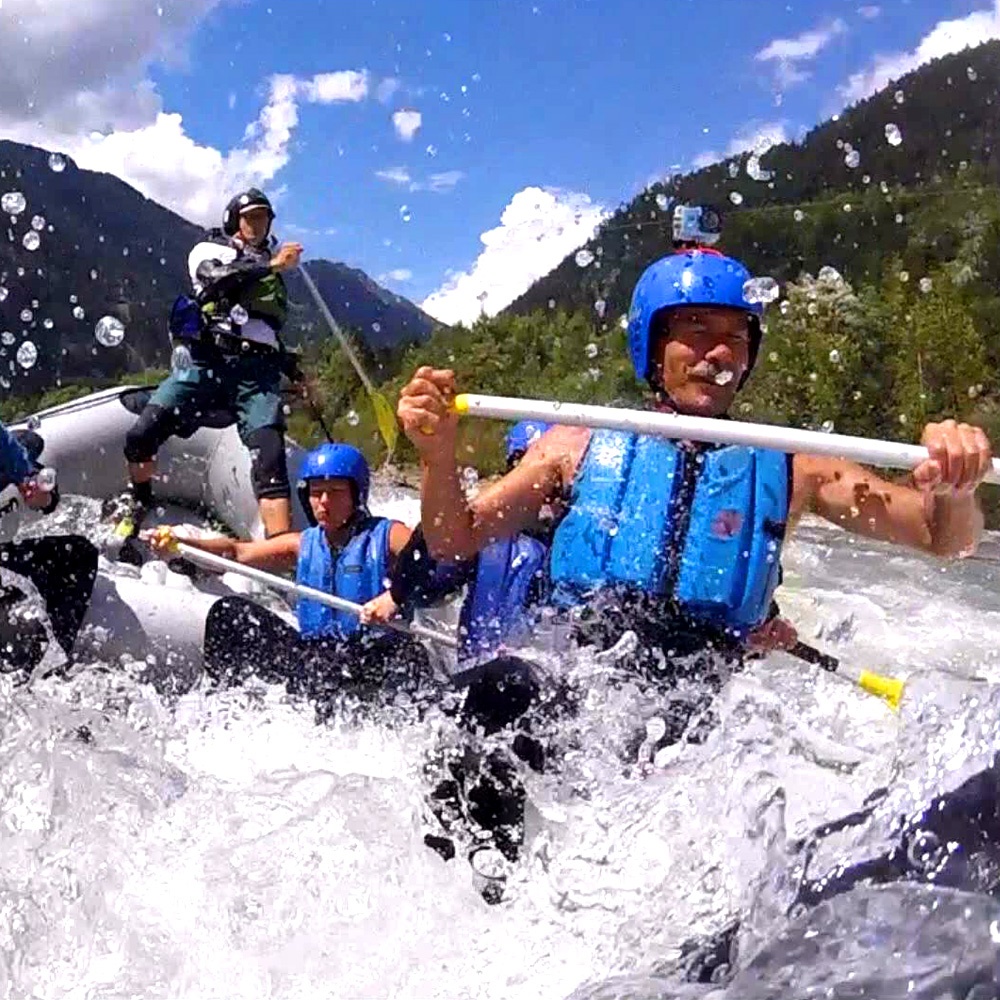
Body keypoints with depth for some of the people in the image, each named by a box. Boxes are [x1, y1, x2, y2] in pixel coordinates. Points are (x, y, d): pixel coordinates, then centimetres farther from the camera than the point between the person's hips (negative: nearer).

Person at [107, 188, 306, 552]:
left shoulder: (271, 275, 30)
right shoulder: (209, 250, 17)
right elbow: (217, 278, -9)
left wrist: (295, 373, 26)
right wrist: (271, 265, -16)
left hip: (258, 372, 2)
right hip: (208, 362, -2)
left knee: (269, 458, -20)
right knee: (142, 434, -15)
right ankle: (137, 501, 16)